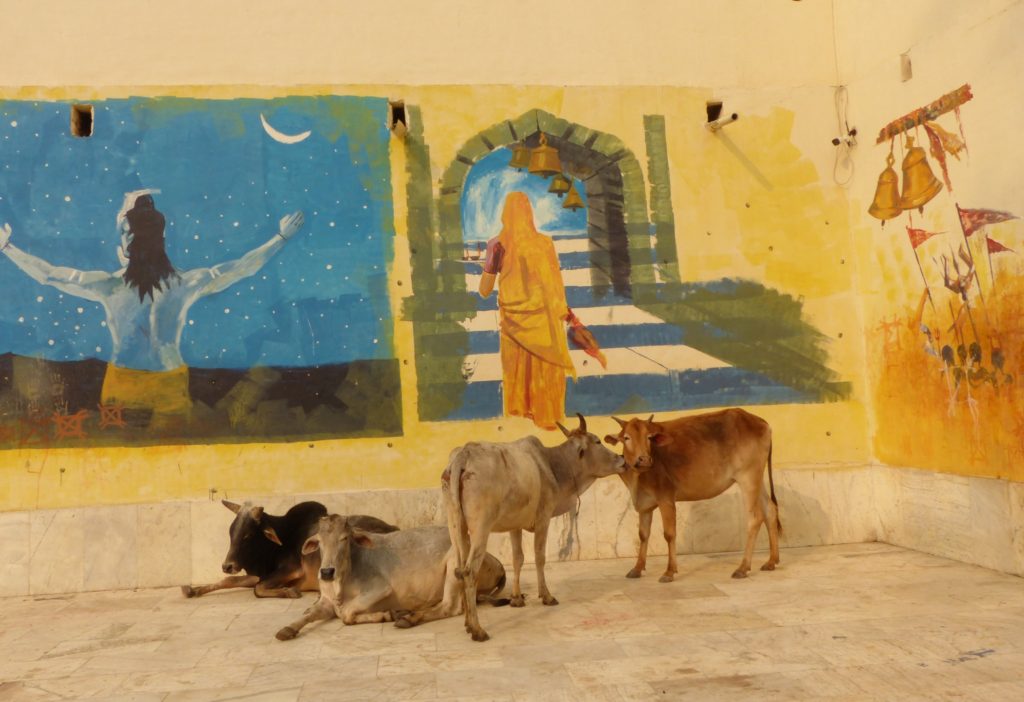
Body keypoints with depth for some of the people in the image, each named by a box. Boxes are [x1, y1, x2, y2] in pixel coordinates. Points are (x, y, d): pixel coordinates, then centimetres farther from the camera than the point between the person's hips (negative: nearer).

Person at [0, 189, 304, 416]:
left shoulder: (110, 287, -13)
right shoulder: (185, 284, -13)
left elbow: (50, 274, -3)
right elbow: (240, 268, -6)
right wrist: (281, 237, 2)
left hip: (123, 383, 0)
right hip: (170, 383, 1)